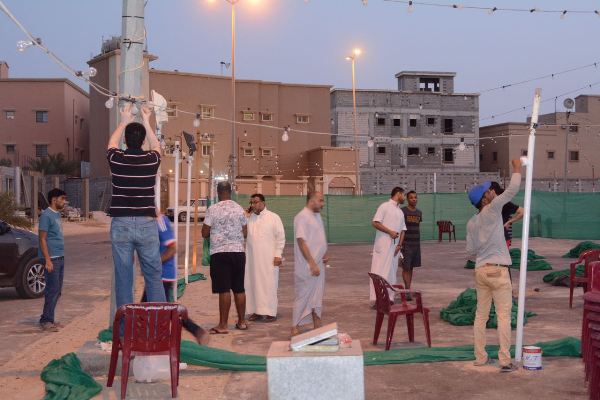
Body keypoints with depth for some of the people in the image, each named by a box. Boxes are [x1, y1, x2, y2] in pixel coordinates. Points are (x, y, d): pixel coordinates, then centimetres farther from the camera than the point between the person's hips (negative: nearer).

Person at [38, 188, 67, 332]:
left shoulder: (57, 214, 15)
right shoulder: (46, 215, -11)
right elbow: (42, 239, -14)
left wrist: (60, 256, 18)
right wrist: (48, 260, -19)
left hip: (60, 258, 9)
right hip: (52, 259, -9)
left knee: (57, 291, 11)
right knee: (52, 290, -7)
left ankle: (49, 319, 18)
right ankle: (46, 321, 0)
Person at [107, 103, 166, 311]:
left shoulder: (116, 159, -3)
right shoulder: (151, 160, -2)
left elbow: (112, 143, 23)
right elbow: (156, 145, 24)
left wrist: (124, 122, 35)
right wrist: (146, 122, 33)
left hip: (121, 225, 0)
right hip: (147, 224, 0)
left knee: (123, 278, 4)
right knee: (154, 276, 5)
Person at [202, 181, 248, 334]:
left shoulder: (213, 209, -6)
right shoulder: (239, 209, 5)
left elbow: (205, 233, -4)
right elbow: (245, 233, 8)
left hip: (220, 252, -4)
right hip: (238, 251, 4)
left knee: (224, 289, -4)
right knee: (239, 289, 12)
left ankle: (223, 325, -3)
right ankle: (242, 321, 21)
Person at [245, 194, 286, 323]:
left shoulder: (273, 217, 0)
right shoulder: (249, 218, 11)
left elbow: (280, 237, -2)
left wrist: (278, 255, -8)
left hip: (268, 259, -4)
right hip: (251, 258, 4)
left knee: (269, 284, -3)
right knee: (252, 284, 5)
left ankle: (270, 312, 2)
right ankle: (256, 311, 12)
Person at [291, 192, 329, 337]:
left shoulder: (317, 216, 12)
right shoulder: (302, 217, -15)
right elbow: (301, 242, -21)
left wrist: (325, 254, 6)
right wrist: (312, 264, -22)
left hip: (319, 265, 9)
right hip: (307, 267, -9)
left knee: (317, 296, 14)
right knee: (302, 297, -2)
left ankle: (317, 327, 22)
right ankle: (295, 328, 6)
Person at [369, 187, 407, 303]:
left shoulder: (400, 212, 18)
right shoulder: (385, 206, -4)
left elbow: (402, 230, 17)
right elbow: (375, 223, -12)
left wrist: (399, 244, 2)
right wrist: (390, 232, -16)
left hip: (395, 246, 7)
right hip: (383, 245, -7)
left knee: (392, 272, 7)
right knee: (380, 271, -10)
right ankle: (377, 298, -10)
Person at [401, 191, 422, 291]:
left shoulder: (419, 212, 12)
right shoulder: (403, 211, -6)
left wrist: (419, 243, 16)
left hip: (416, 244, 6)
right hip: (406, 244, -6)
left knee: (411, 267, 9)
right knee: (406, 267, -7)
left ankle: (408, 289, 14)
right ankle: (407, 290, -8)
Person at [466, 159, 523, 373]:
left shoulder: (471, 223, 8)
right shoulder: (491, 210, -10)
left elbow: (470, 249, 11)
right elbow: (512, 190, -11)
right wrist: (516, 169, 2)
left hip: (480, 270, 6)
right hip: (497, 270, -6)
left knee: (481, 314, 12)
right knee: (503, 315, -3)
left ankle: (480, 357, 16)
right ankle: (505, 360, -4)